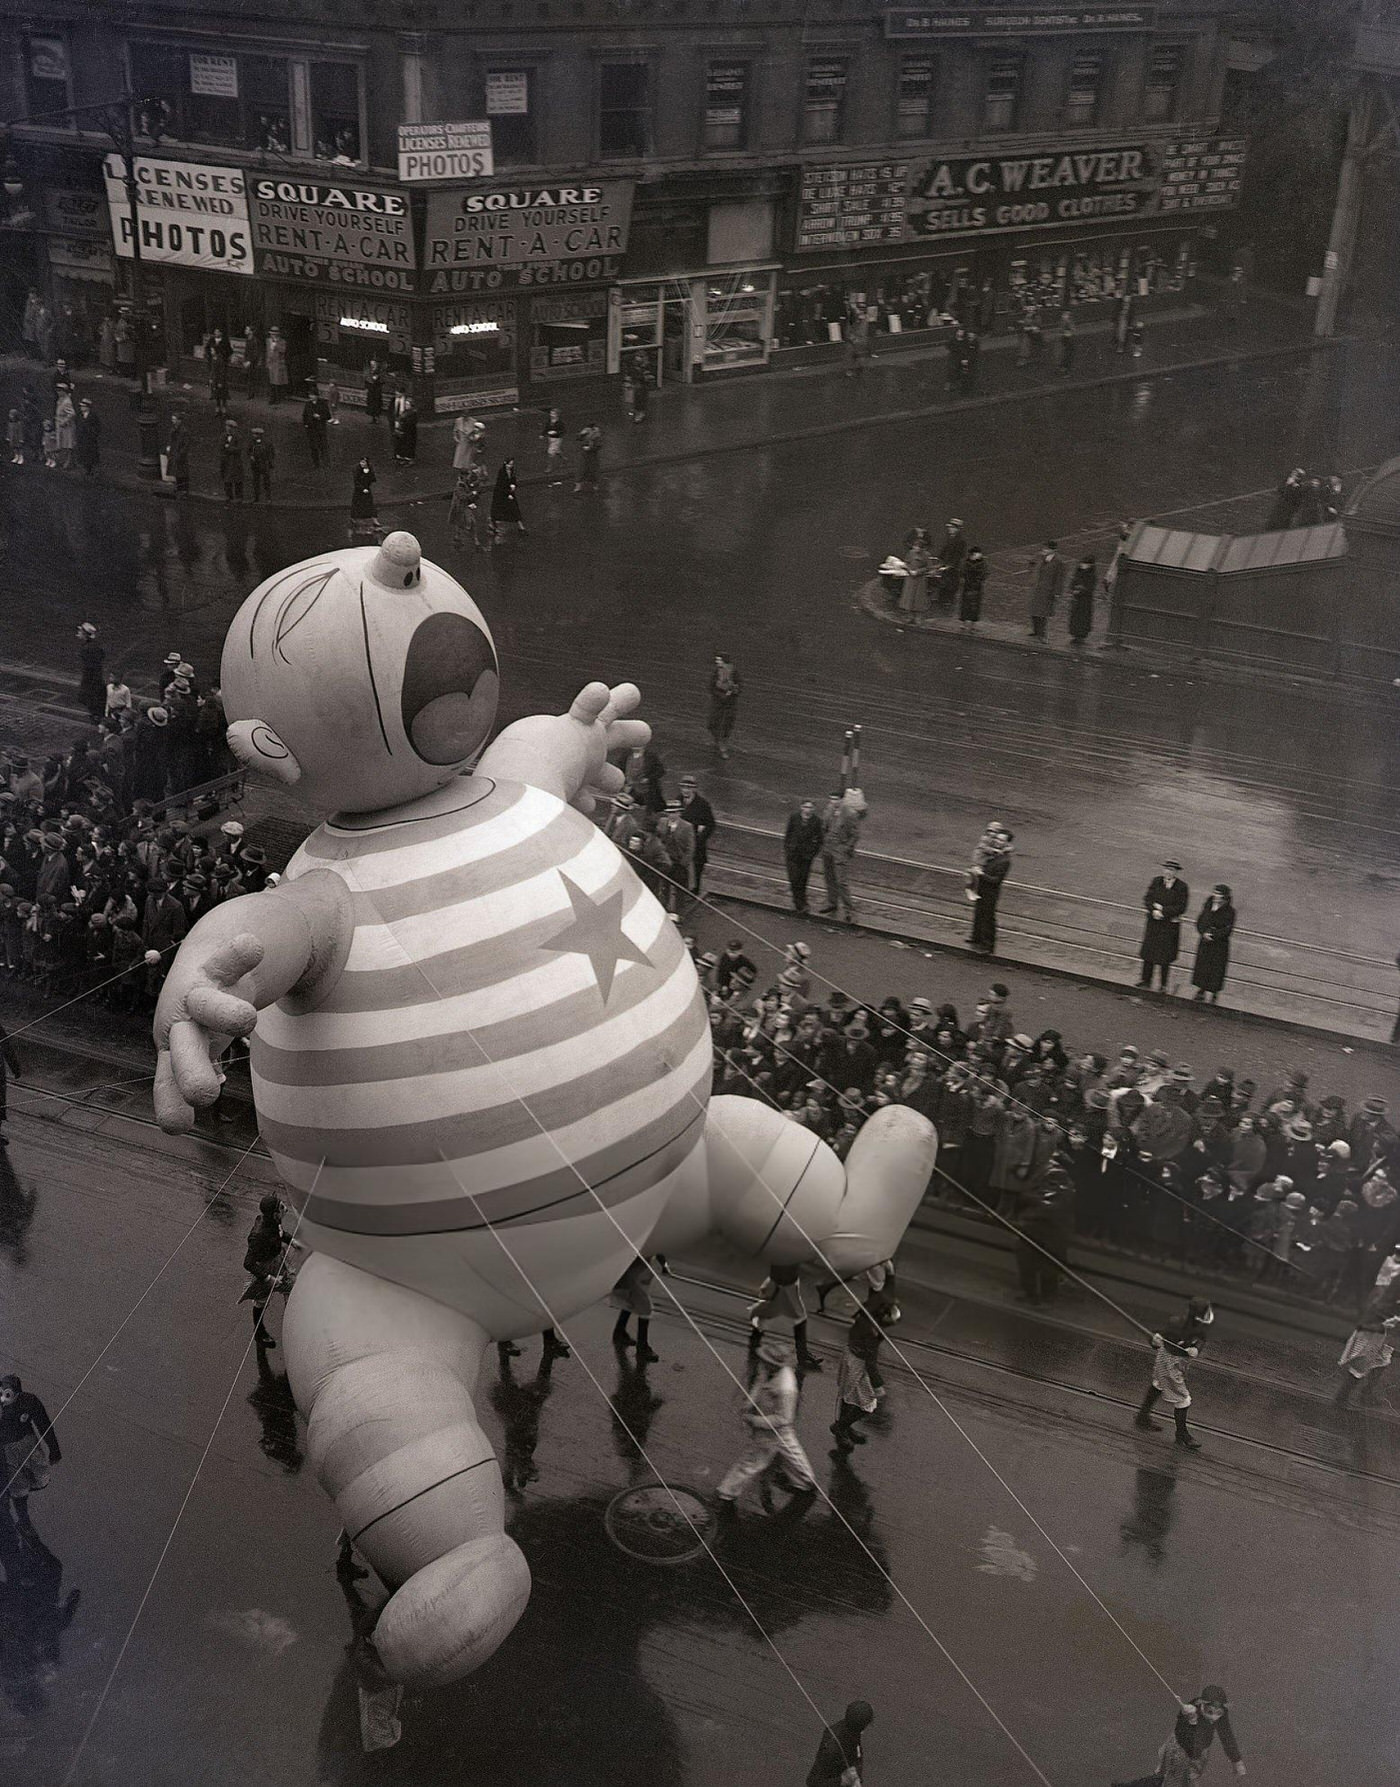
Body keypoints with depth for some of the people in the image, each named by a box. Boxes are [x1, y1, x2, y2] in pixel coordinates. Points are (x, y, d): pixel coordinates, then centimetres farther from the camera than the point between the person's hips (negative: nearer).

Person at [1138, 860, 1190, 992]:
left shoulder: (1182, 887, -9)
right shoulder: (1156, 881, 2)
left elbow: (1181, 908, -14)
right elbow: (1147, 899, -1)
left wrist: (1162, 910, -19)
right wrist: (1154, 910, -19)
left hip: (1170, 926, -4)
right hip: (1153, 923, 4)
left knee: (1165, 957, 3)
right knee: (1148, 951, 12)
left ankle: (1163, 985, 14)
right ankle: (1146, 980, 26)